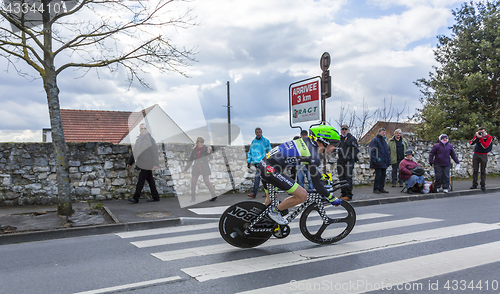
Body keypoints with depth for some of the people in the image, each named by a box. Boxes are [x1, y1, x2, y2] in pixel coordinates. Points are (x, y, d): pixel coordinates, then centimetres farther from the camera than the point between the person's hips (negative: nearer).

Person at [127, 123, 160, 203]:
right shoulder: (139, 139, 13)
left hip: (147, 163, -8)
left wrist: (155, 164, -19)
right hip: (142, 162, 8)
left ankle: (136, 198, -5)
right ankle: (155, 197, 17)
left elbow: (154, 151, -14)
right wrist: (130, 162, 16)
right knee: (149, 179, 11)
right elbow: (135, 151, 18)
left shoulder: (149, 139, -11)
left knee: (141, 179, -8)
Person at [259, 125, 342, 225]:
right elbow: (316, 184, -9)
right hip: (271, 170, -10)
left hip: (263, 163, 10)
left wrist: (322, 176, 38)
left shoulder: (308, 141, 10)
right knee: (302, 195, -6)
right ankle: (275, 211, 7)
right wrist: (332, 198, 2)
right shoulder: (314, 156, -15)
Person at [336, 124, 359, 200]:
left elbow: (356, 149, -5)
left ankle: (349, 195, -8)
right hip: (340, 161, 7)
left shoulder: (352, 138, -1)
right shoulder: (339, 139, 18)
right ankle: (343, 193, 17)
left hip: (349, 161, -6)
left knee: (348, 177, -10)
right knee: (341, 177, 8)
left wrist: (350, 156, -15)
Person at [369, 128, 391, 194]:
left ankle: (381, 188, 16)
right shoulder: (375, 140, -7)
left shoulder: (384, 140, 20)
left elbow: (387, 151, 26)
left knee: (383, 175, 8)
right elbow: (372, 151, -13)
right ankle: (375, 189, 1)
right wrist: (375, 160, -20)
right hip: (378, 162, -8)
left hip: (384, 162, 8)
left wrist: (388, 161, 18)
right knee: (378, 175, -7)